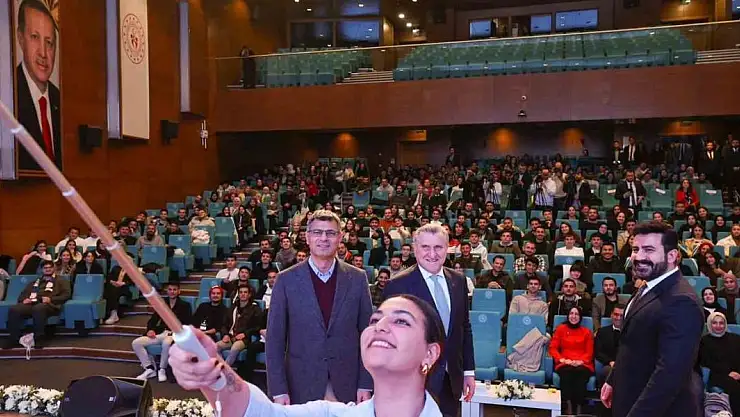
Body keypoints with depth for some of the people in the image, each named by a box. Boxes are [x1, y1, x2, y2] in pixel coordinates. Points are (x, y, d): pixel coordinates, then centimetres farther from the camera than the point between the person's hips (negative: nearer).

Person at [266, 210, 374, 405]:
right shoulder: (287, 279, -3)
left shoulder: (357, 278, 0)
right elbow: (275, 338, -2)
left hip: (347, 385, 1)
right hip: (302, 385, -1)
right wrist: (278, 390, -7)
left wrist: (366, 384, -2)